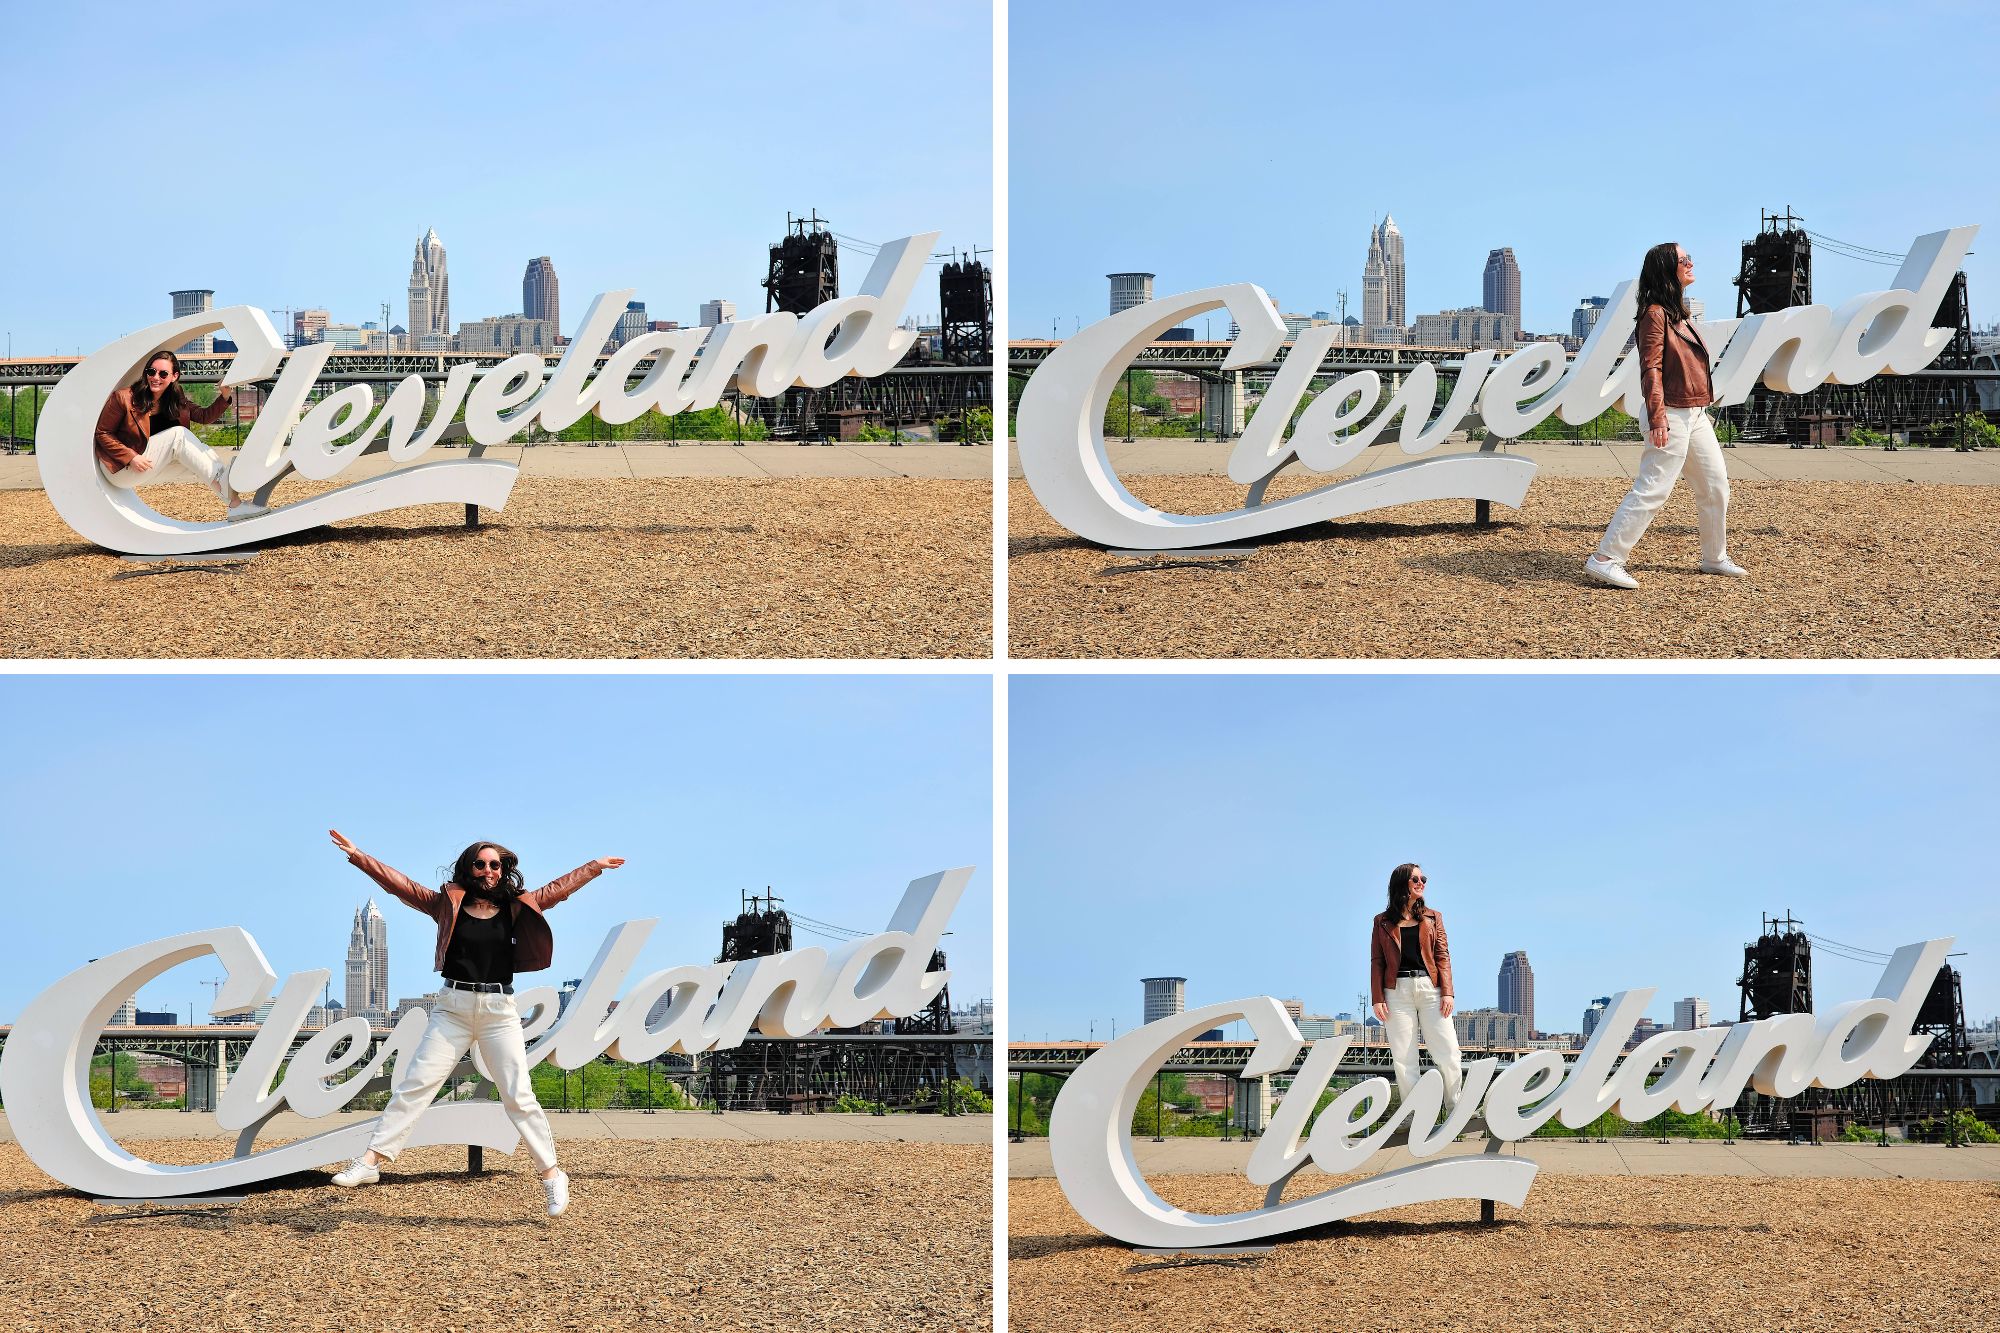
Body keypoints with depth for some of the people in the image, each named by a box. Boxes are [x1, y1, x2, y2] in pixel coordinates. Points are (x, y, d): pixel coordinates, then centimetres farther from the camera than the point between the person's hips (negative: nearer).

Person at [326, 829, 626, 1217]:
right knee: (415, 1084, -6)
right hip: (452, 1007, 0)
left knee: (519, 1096, -1)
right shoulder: (447, 904, 5)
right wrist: (357, 856, -1)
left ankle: (552, 1174, 3)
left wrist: (596, 866, 16)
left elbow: (556, 889, 15)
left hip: (499, 1010, 0)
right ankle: (371, 1161, -9)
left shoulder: (515, 907, 7)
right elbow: (401, 884, 3)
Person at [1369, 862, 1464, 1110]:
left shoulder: (1433, 917, 15)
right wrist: (1378, 999, -4)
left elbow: (1443, 956, 8)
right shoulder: (1383, 922, 11)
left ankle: (1455, 1109, -3)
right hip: (1397, 991, -1)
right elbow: (1376, 961, 7)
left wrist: (1447, 993, -3)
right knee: (1403, 1059, -4)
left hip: (1429, 988, 1)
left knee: (1448, 1054, -8)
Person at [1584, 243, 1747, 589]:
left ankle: (1715, 558, 26)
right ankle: (1605, 560, -11)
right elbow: (1651, 369, -19)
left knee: (1716, 486, 14)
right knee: (1651, 490, -12)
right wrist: (1657, 417, -25)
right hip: (1672, 415, -10)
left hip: (1696, 414, 10)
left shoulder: (1679, 313, 16)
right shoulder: (1656, 313, -13)